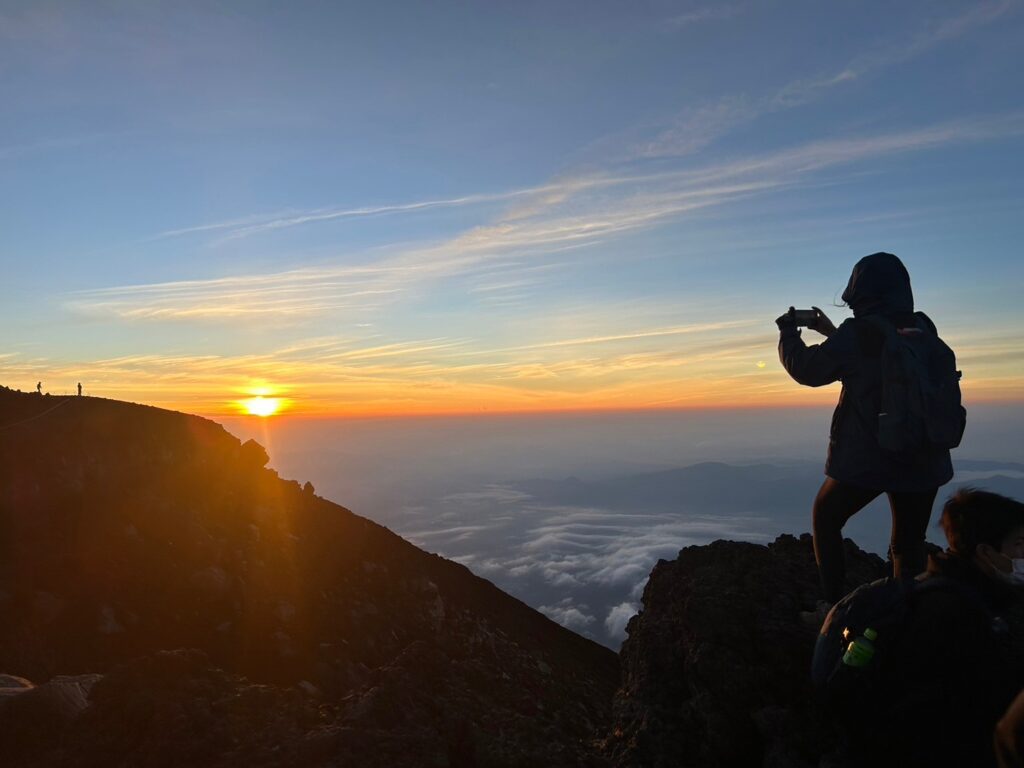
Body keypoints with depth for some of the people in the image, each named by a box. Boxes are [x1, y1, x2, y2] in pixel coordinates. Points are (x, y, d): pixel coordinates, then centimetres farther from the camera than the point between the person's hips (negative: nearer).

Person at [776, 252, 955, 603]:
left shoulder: (856, 334, -16)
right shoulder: (923, 328, 3)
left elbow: (806, 369, -5)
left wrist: (788, 331, 11)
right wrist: (832, 333, 25)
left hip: (865, 459, -5)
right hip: (923, 460, 5)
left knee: (825, 519, 19)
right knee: (909, 546, 17)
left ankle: (835, 605, 18)